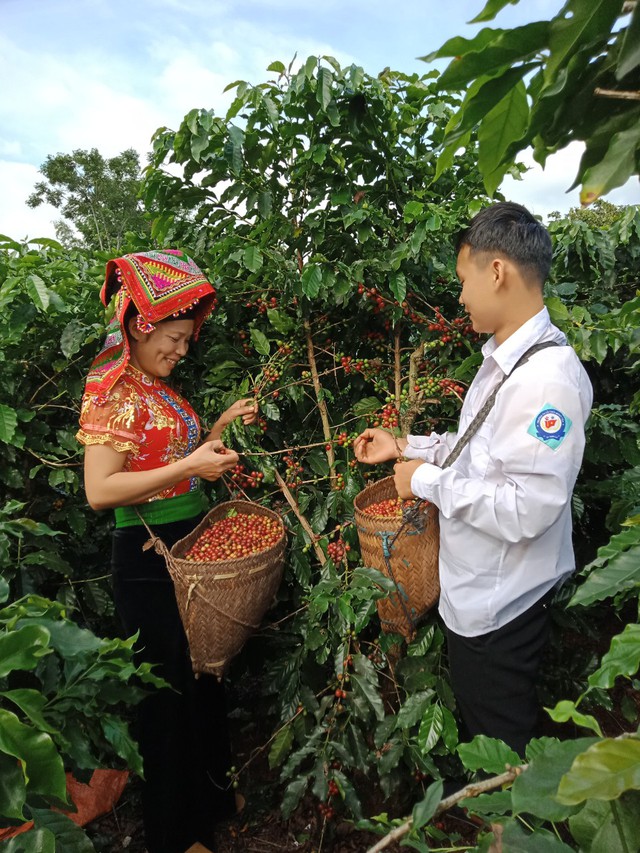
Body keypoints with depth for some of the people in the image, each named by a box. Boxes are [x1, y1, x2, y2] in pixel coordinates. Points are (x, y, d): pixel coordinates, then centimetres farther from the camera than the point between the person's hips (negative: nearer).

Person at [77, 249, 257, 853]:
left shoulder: (158, 388, 10)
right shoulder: (111, 389, -15)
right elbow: (100, 490, -23)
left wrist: (221, 426, 6)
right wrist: (189, 467, -25)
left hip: (190, 543, 9)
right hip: (148, 558, -9)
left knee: (204, 678, 22)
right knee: (168, 693, 8)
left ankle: (209, 797, 47)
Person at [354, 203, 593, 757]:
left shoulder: (549, 377, -28)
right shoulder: (502, 358, 4)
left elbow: (527, 509, -31)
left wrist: (427, 480, -20)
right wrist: (405, 447, 11)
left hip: (499, 607, -9)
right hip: (472, 591, 9)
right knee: (475, 737, 29)